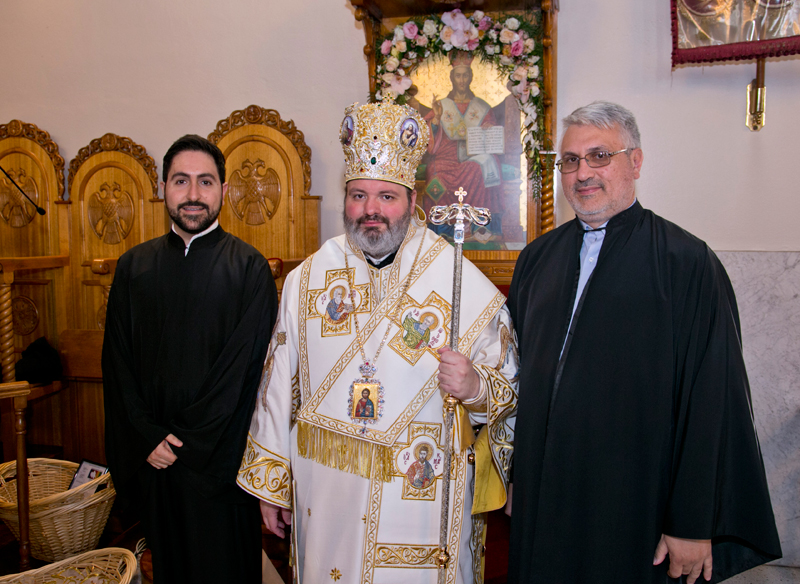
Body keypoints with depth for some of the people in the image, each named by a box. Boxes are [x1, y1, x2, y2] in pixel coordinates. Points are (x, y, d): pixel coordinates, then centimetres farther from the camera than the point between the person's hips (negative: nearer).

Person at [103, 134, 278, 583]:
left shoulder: (249, 268, -7)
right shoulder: (135, 266, 5)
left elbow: (246, 367, -11)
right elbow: (118, 361, 4)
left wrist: (189, 443, -12)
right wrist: (149, 437, -6)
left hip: (221, 457, -3)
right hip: (154, 457, 3)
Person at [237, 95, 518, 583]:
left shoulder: (465, 284, -7)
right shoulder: (307, 280, 0)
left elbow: (510, 391, -3)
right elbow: (279, 387, 4)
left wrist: (476, 388, -25)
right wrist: (271, 481, 6)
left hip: (422, 498, -2)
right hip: (324, 495, 2)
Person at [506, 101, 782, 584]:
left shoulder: (688, 263, -10)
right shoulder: (537, 259, 5)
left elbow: (713, 401, -12)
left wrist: (694, 525, -12)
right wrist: (514, 475, 11)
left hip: (633, 513, -4)